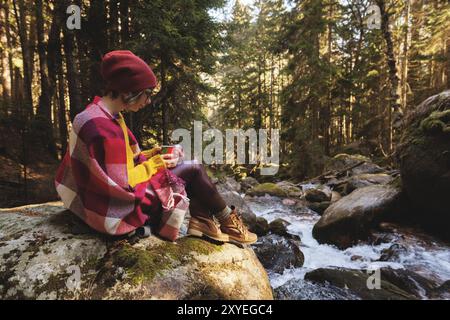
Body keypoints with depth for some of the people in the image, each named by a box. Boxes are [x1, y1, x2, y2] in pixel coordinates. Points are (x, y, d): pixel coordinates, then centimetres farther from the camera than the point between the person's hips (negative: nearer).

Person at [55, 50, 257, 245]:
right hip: (117, 208, -9)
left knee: (187, 164, 7)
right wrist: (155, 163, -13)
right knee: (193, 170, -6)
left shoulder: (107, 116, 4)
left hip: (114, 193, 9)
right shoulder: (102, 127, -27)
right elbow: (122, 185, -25)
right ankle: (228, 222, 12)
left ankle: (201, 221, 4)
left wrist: (153, 154, -1)